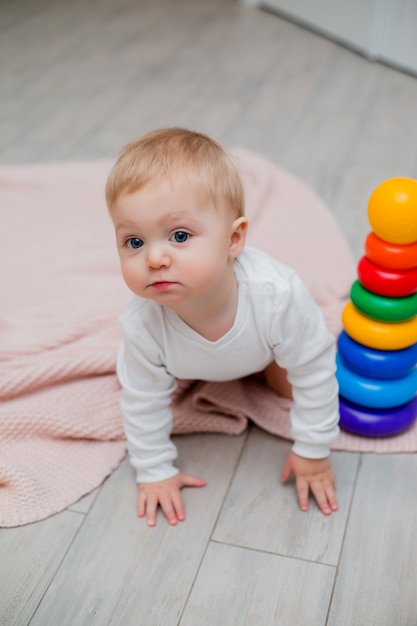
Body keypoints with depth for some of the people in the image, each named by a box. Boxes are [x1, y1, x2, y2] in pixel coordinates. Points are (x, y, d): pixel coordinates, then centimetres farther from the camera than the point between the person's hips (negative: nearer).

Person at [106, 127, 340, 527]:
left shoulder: (278, 295, -48)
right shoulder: (142, 326, -42)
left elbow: (315, 372, -31)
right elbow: (143, 400, -23)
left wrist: (312, 452, -20)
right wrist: (155, 471, -12)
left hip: (260, 346, -1)